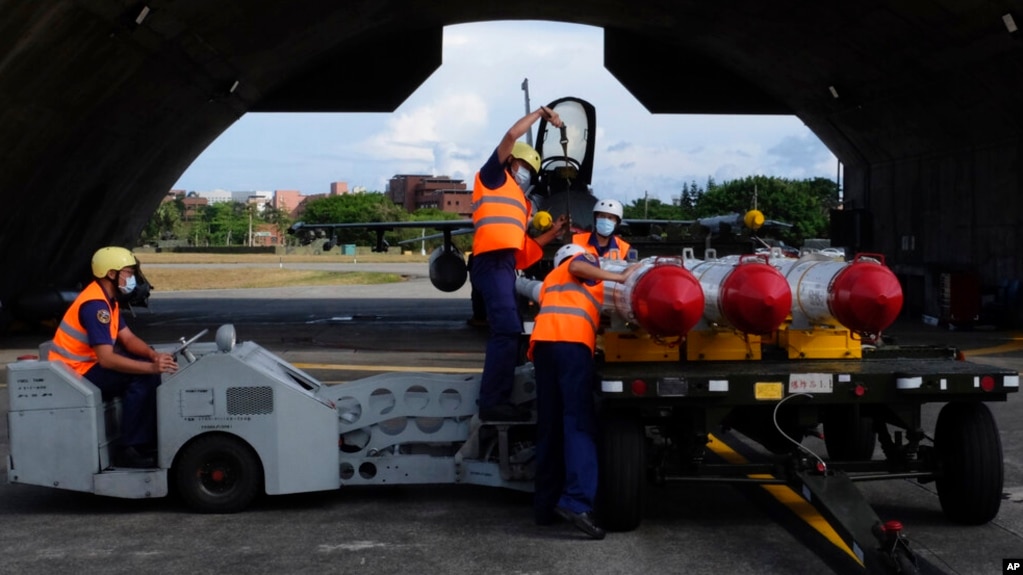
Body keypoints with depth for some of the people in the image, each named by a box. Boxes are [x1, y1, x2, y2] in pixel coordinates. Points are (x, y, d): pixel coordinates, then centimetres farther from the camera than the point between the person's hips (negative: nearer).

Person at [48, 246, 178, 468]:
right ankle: (127, 450, -18)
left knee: (146, 366, 3)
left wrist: (153, 356, -15)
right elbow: (106, 359, -31)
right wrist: (151, 368, -34)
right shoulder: (95, 305, -23)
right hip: (76, 373, -10)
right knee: (142, 379, -23)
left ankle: (148, 443, 3)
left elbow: (128, 338, 5)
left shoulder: (108, 300, 9)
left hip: (89, 364, 10)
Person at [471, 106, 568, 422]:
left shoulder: (519, 201, 30)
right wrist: (541, 113, 6)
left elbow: (522, 245, 25)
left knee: (508, 332, 9)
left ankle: (497, 401, 12)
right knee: (507, 330, -17)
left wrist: (553, 233, 19)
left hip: (504, 265, 10)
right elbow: (512, 135, -2)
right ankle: (492, 403, -19)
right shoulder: (494, 177, 10)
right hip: (492, 262, -10)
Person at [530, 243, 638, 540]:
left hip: (542, 342, 7)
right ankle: (576, 501, -28)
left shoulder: (550, 280, 40)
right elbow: (577, 266, -2)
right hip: (571, 341, -7)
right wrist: (620, 277, -5)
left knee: (549, 426, 8)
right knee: (579, 423, -14)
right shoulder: (580, 262, 21)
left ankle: (545, 505, 7)